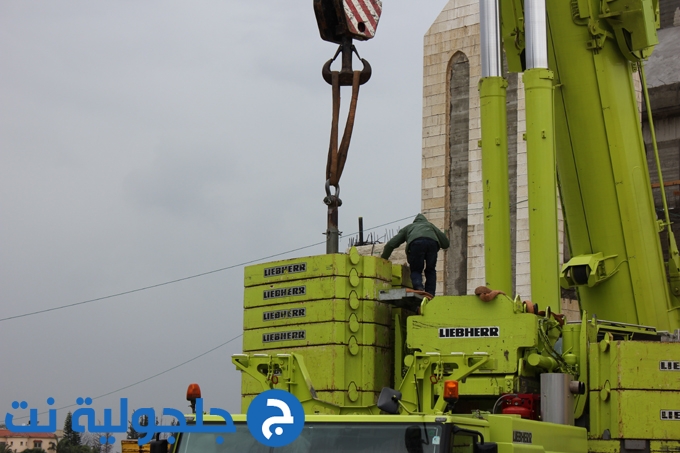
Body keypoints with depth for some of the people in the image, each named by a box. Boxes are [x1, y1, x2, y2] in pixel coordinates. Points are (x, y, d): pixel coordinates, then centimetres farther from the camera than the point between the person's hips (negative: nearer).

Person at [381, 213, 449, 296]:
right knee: (430, 270, 14)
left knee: (416, 270, 9)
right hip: (432, 242, 1)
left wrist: (383, 258, 40)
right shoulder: (430, 225, 42)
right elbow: (445, 243, 33)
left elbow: (391, 244, 31)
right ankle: (430, 294, 0)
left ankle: (418, 286, -19)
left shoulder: (408, 227, 39)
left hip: (416, 242, -1)